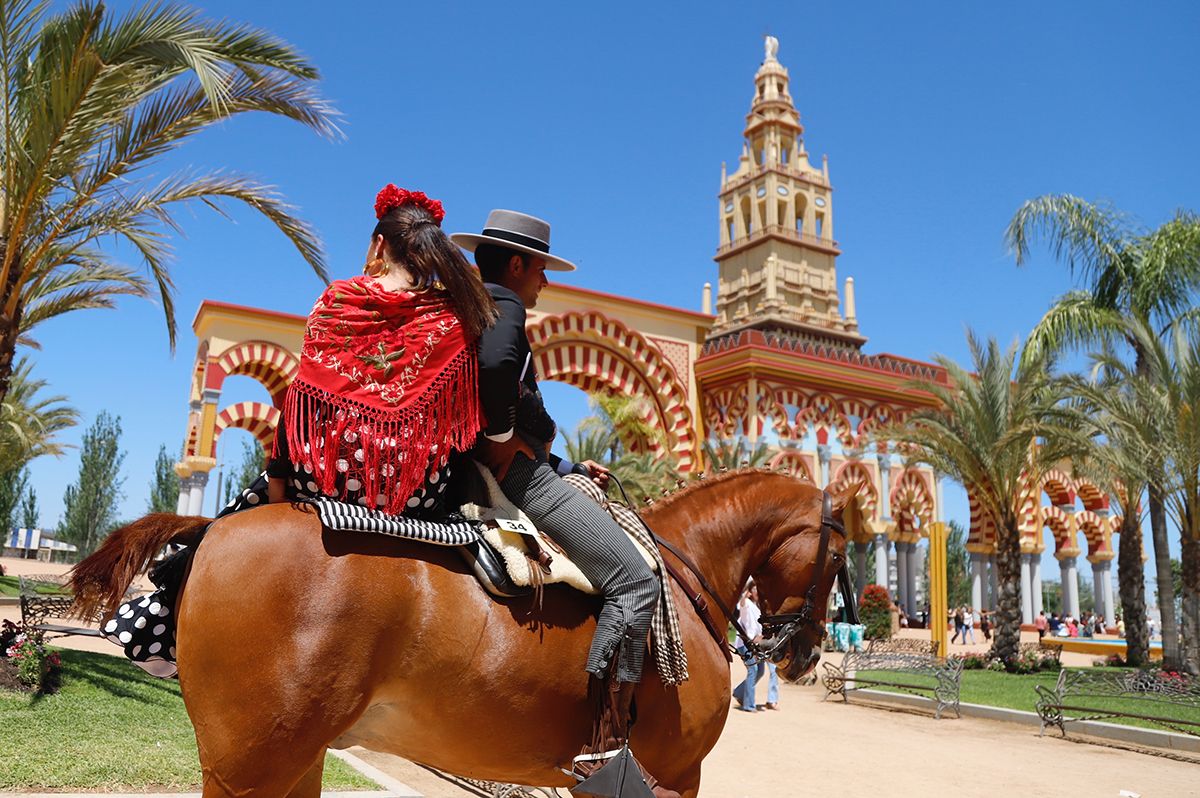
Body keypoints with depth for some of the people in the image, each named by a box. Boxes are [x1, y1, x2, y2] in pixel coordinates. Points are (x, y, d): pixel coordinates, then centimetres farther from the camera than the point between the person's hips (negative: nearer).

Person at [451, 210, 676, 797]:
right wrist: (501, 441, -16)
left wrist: (567, 467, 22)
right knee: (635, 580, -15)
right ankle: (604, 749, -15)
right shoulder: (502, 303, -6)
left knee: (628, 575, 21)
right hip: (513, 471, -11)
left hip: (494, 471, 11)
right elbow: (496, 365, -31)